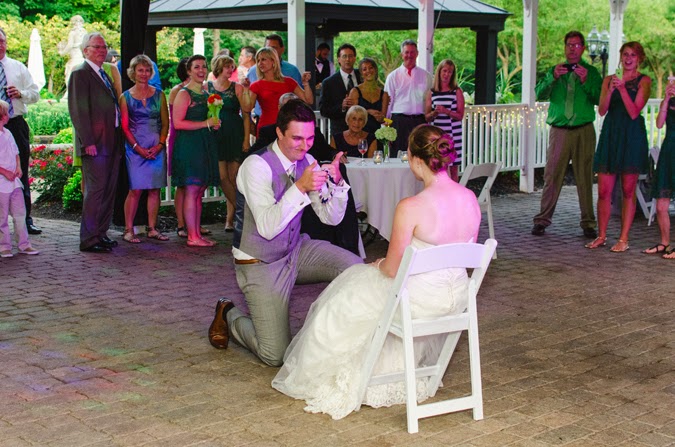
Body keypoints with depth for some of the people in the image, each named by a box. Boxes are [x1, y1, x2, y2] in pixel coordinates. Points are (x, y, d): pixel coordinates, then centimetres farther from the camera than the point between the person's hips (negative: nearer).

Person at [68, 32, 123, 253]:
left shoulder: (104, 75, 21)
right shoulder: (80, 74, -6)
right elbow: (78, 110, -13)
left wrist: (119, 142, 15)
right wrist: (88, 142, -20)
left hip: (112, 144, 9)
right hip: (95, 144, -8)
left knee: (109, 191, 10)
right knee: (95, 191, -8)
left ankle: (101, 234, 19)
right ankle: (88, 240, -3)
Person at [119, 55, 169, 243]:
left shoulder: (159, 95, 10)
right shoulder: (126, 97, 4)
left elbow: (165, 123, 8)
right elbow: (124, 127, 0)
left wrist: (160, 145, -6)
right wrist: (137, 147, -11)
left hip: (157, 148, 3)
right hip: (135, 148, -2)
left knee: (154, 190, 4)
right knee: (135, 190, -7)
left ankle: (152, 228, 11)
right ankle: (128, 230, -1)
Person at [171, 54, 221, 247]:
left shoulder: (206, 94, 17)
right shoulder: (184, 94, -7)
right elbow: (178, 123, -15)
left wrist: (214, 124, 6)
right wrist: (206, 124, -16)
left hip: (205, 145, 8)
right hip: (188, 144, -8)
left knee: (199, 192, 8)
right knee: (191, 191, -7)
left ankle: (197, 234, 12)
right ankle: (192, 237, -5)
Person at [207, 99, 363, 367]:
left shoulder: (307, 162, -3)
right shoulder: (257, 165, -22)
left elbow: (331, 217, -1)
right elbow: (267, 228, -30)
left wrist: (336, 182, -19)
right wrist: (300, 187, -38)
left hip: (296, 250, 6)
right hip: (261, 264, -6)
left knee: (355, 268, -18)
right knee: (276, 356, -10)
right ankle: (229, 315, 19)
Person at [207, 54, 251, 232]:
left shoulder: (237, 88, 5)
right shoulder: (207, 87, 7)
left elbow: (246, 114, 2)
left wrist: (246, 139, -5)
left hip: (235, 136, -1)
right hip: (216, 137, 1)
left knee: (234, 177, -2)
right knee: (222, 177, -7)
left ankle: (230, 219, 8)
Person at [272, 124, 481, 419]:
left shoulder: (410, 208, -26)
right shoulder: (471, 199, -6)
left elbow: (392, 269, -18)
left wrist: (378, 266, 5)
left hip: (421, 300, -7)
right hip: (459, 295, 7)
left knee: (345, 301, 22)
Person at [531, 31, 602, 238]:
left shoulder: (590, 71, 10)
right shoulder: (555, 70, 13)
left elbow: (599, 99, -2)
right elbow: (540, 95, -1)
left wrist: (585, 81, -16)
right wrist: (553, 78, -16)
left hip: (584, 130, 0)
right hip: (559, 130, 1)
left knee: (585, 178, 1)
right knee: (552, 176, -2)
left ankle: (588, 223, 8)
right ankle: (542, 220, 4)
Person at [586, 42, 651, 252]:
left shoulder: (644, 81, 2)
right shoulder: (609, 79, 12)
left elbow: (634, 112, -8)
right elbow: (602, 110, 2)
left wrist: (622, 88, -15)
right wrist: (610, 90, -12)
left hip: (632, 137, -3)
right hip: (610, 135, 3)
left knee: (628, 191, 1)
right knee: (603, 190, 2)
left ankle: (623, 239, 7)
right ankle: (601, 236, 15)